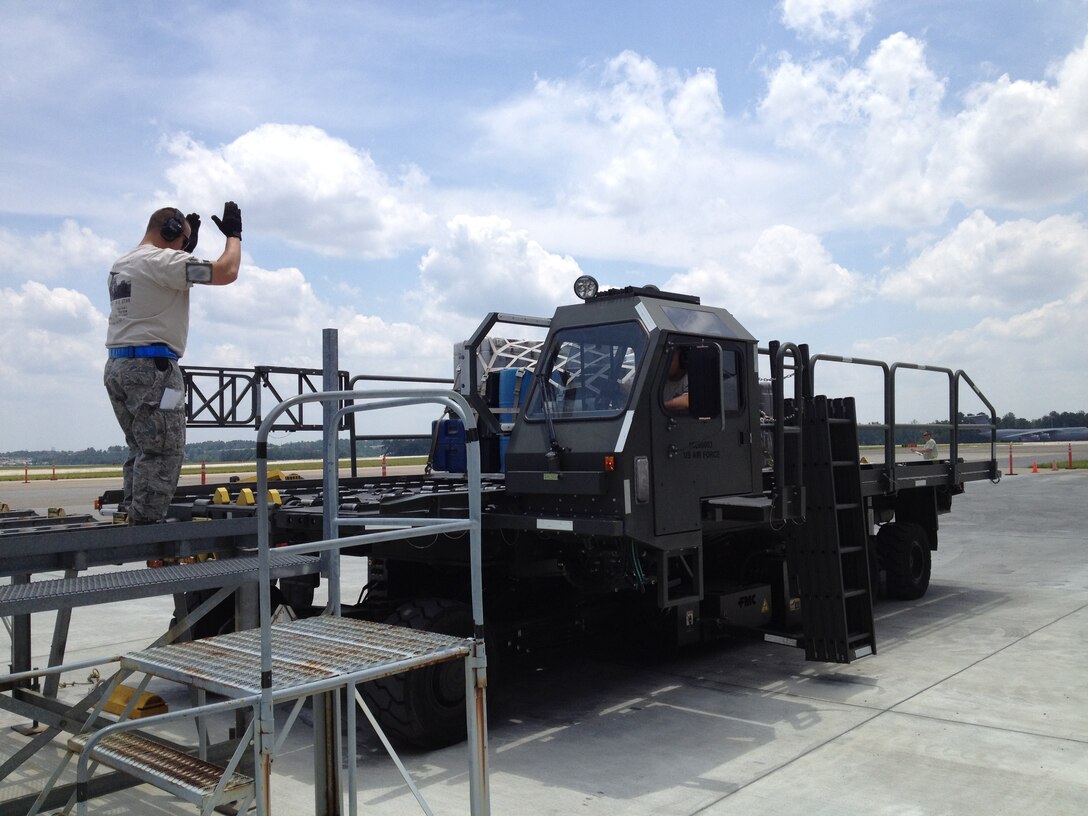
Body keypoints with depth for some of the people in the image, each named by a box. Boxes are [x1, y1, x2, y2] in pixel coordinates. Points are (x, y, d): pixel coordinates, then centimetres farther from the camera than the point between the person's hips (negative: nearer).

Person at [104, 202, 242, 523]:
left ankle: (134, 522, 15)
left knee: (143, 451, 16)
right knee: (163, 454, -8)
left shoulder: (121, 265, 19)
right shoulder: (161, 260, -11)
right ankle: (146, 525, -10)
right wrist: (234, 235, 2)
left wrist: (188, 248, 31)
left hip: (118, 366, 10)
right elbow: (225, 272, -15)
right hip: (151, 367, -10)